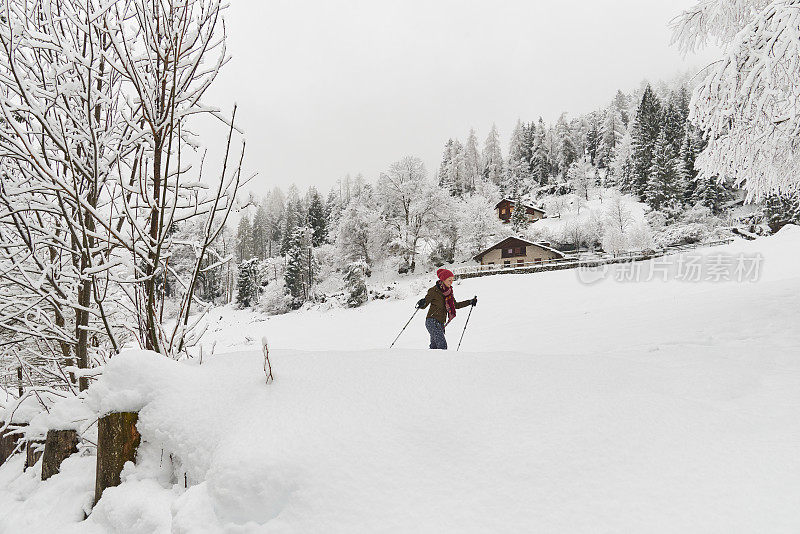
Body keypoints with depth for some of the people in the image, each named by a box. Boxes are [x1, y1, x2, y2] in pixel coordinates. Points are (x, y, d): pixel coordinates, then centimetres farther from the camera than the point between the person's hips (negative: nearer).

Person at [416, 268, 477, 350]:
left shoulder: (449, 291, 11)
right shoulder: (434, 291, -10)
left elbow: (456, 305, 22)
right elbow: (423, 306, -7)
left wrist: (470, 302, 18)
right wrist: (422, 303, -31)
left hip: (440, 323, 7)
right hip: (433, 321, -7)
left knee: (434, 346, 10)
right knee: (442, 345, -17)